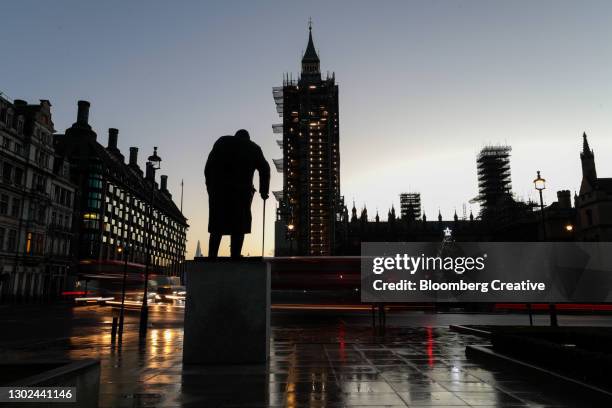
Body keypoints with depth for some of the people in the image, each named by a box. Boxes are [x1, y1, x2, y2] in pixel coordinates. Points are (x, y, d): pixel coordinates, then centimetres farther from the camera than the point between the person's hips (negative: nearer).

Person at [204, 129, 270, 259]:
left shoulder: (222, 141, 19)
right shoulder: (254, 147, 18)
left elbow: (209, 166, 8)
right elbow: (264, 169, 8)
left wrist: (210, 186, 9)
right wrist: (263, 191, 13)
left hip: (219, 189, 1)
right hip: (242, 191, -1)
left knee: (217, 228, 6)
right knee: (238, 228, 2)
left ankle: (211, 257, -2)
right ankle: (235, 257, -7)